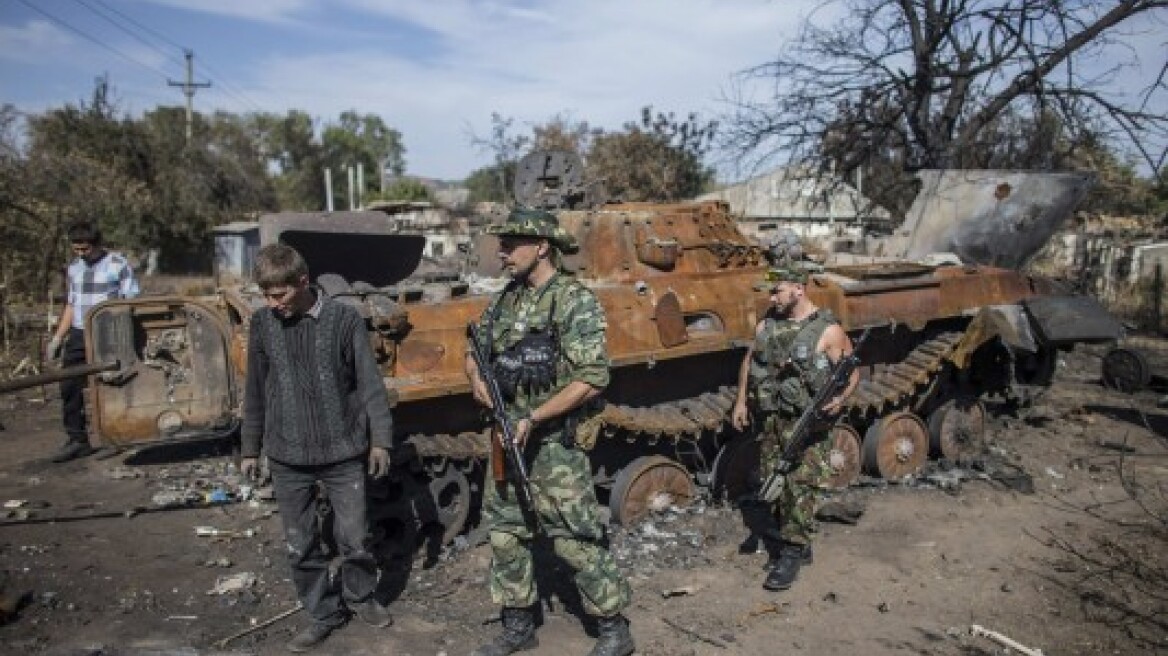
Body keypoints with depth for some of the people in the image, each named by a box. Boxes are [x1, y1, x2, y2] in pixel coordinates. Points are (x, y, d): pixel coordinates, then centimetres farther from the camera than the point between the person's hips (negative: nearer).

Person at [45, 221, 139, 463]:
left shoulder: (118, 265, -5)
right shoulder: (73, 268, 13)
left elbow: (132, 303, -6)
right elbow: (71, 305, 20)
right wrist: (57, 338, 16)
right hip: (78, 336, 6)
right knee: (70, 388, 2)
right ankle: (77, 439, 11)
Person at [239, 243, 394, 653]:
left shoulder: (344, 319, -9)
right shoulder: (262, 323, 0)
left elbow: (370, 383, -4)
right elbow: (255, 390, 8)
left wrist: (380, 438, -5)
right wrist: (250, 448, 12)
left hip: (343, 452, -2)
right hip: (287, 456, 3)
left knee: (354, 537, 7)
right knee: (300, 545, 10)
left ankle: (360, 596, 34)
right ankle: (323, 614, 28)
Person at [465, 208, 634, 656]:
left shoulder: (576, 302, -14)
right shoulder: (504, 300, 7)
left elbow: (592, 380, -20)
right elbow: (475, 350, 19)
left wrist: (533, 418, -21)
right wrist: (476, 377, -3)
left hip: (553, 442, -7)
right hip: (507, 438, 7)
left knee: (575, 540, 0)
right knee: (505, 534, 15)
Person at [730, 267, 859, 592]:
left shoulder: (827, 330, -10)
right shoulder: (766, 324, 6)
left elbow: (852, 370, -4)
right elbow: (748, 362, 17)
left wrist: (840, 398, -23)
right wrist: (741, 401, 11)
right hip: (769, 419, 6)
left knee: (799, 488, -5)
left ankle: (792, 554, 5)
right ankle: (781, 545, 27)